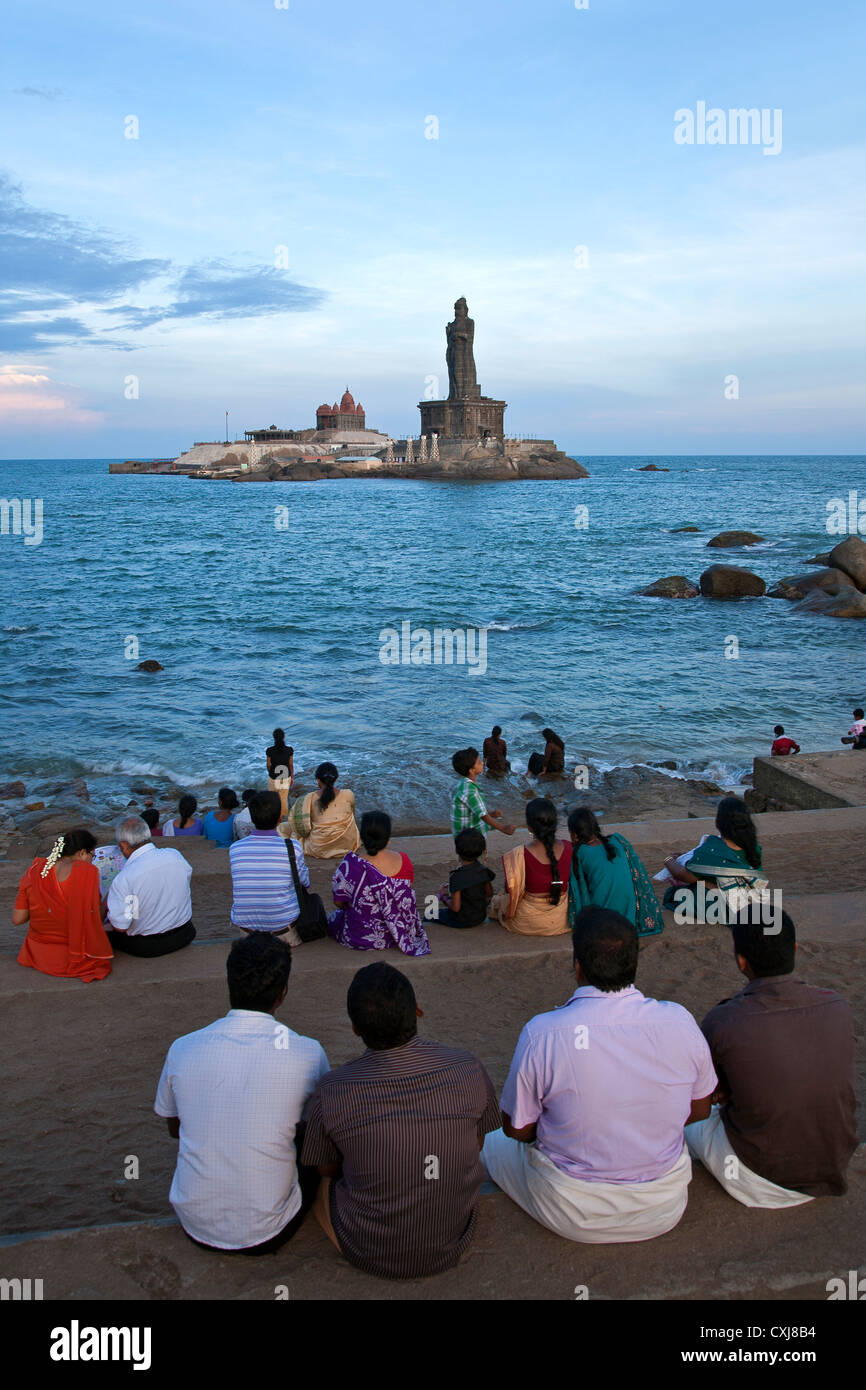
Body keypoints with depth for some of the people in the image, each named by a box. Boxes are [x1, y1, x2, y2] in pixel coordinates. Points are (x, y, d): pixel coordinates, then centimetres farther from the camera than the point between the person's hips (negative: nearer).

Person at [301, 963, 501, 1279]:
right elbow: (477, 1143, 2)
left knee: (318, 1179, 26)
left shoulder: (331, 1091, -21)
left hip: (369, 1255, -1)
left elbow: (327, 1168, -1)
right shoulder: (469, 1070, -17)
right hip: (451, 1247, 2)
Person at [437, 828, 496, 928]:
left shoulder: (456, 877, -26)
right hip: (481, 917, 6)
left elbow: (455, 907, -23)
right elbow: (489, 894, 5)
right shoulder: (483, 870, -8)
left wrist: (444, 897, -7)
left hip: (462, 921, -6)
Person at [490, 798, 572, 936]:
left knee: (497, 900, 27)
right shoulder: (568, 848, -15)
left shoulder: (520, 855, -26)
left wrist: (508, 914, 5)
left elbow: (513, 891, -15)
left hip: (530, 924, -4)